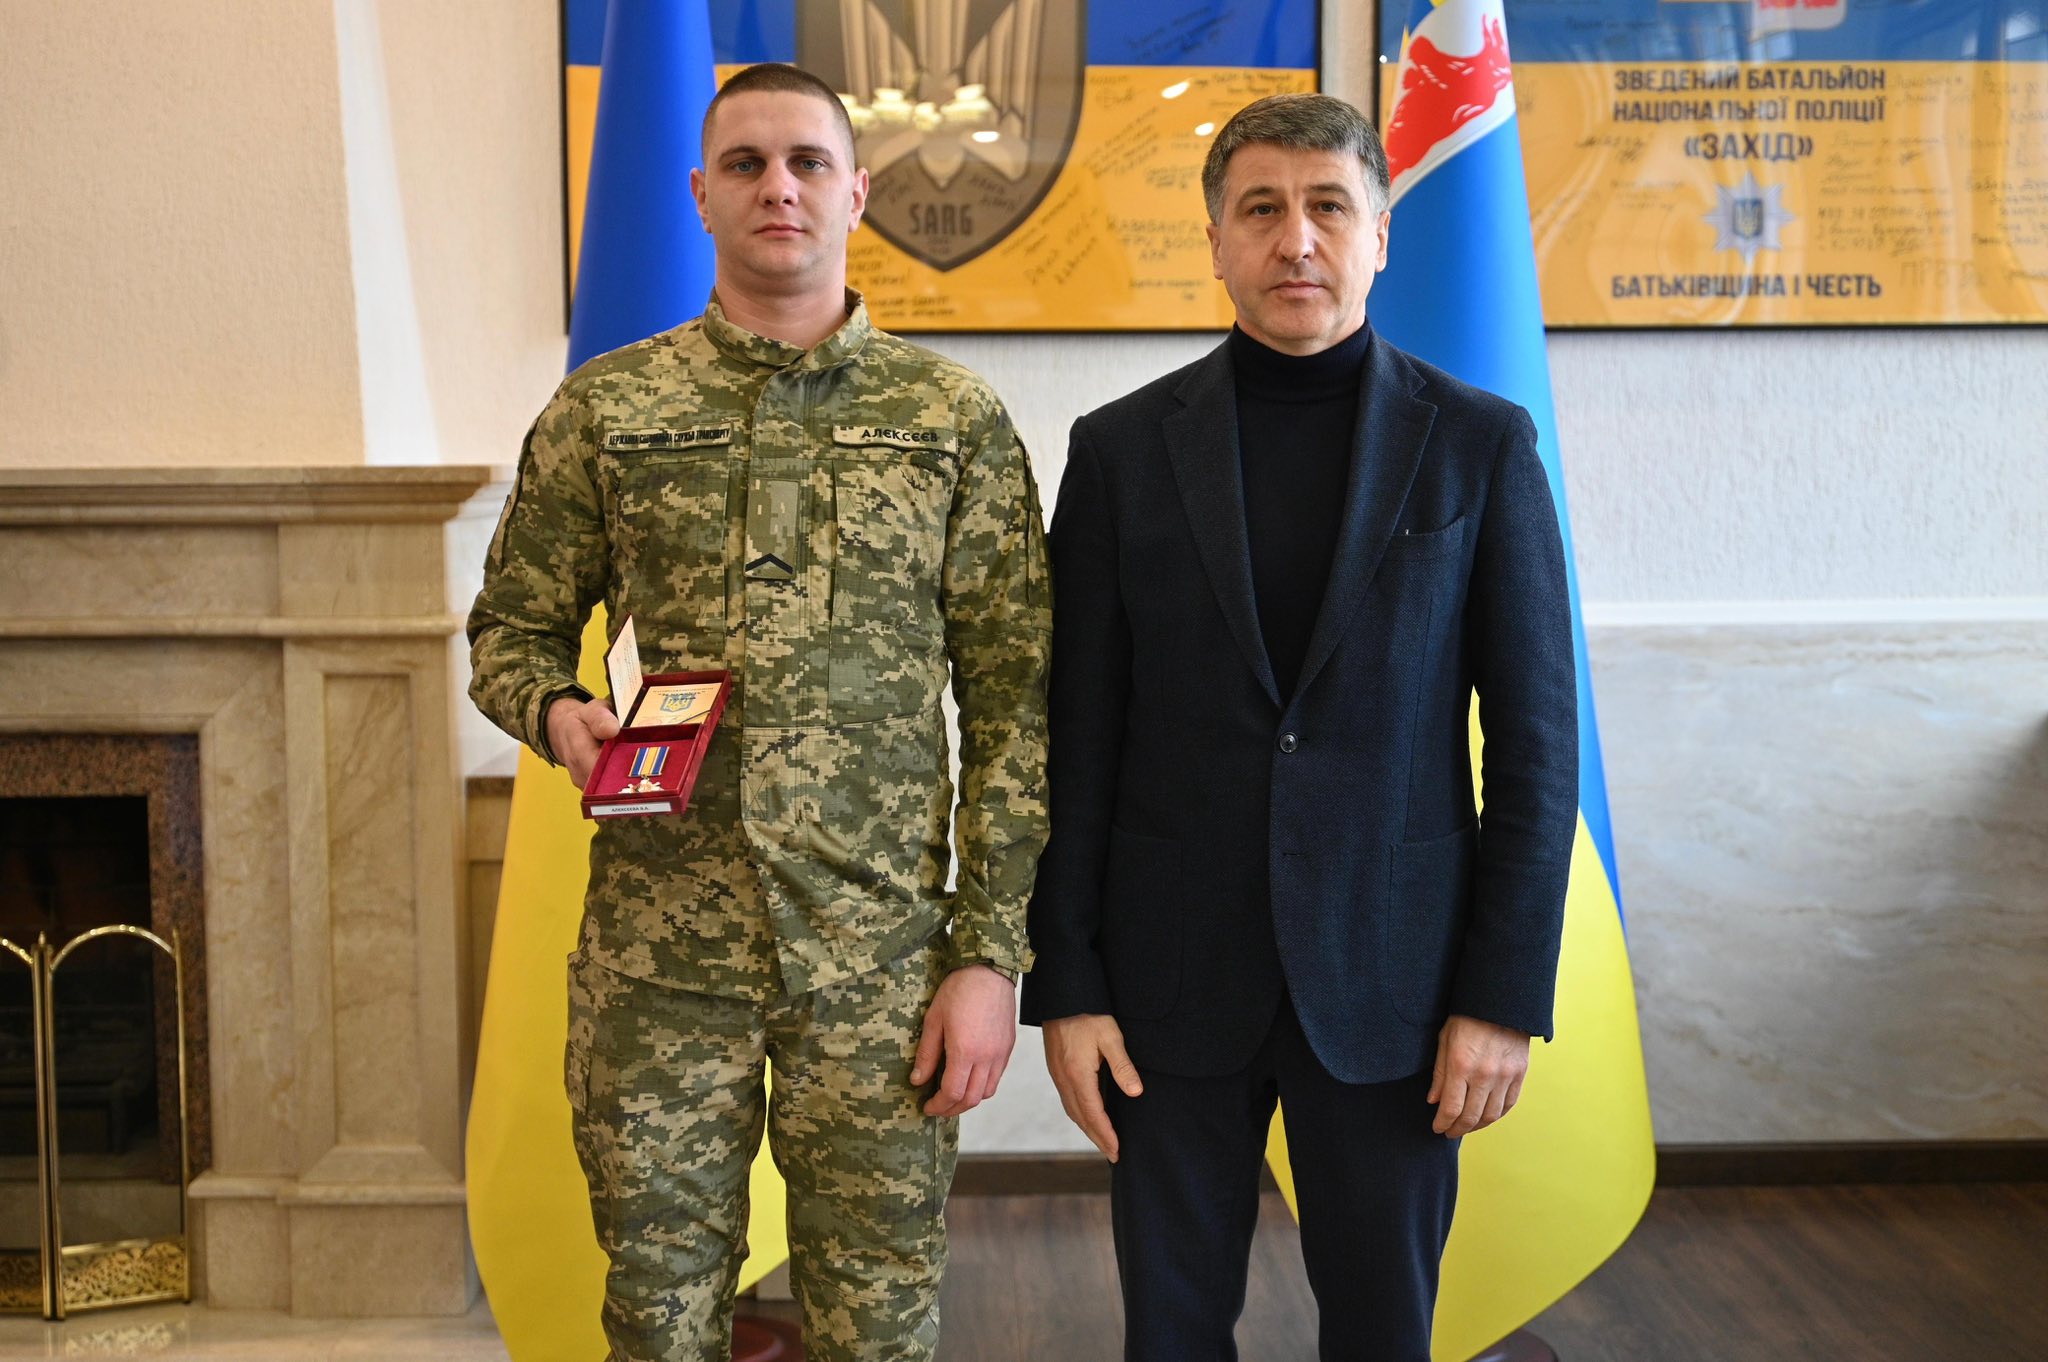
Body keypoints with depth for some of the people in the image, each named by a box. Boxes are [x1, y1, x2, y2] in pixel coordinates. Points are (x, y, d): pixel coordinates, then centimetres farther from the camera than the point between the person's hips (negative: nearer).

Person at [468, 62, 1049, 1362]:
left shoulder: (958, 418, 2)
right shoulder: (605, 409, 4)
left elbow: (1012, 703, 1)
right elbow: (512, 627, 13)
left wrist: (991, 952, -4)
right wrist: (556, 711, -11)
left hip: (881, 951, 0)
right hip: (656, 948, 1)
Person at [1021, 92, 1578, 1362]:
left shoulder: (1480, 444, -1)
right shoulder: (1123, 448, 0)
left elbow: (1536, 738, -2)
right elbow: (1077, 739, 1)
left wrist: (1507, 993, -6)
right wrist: (1065, 983, -2)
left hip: (1388, 975, 0)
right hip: (1176, 974, 1)